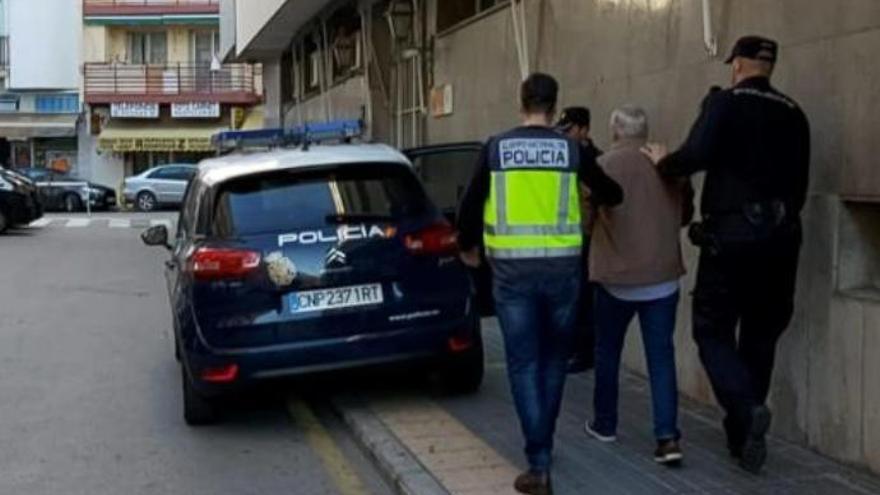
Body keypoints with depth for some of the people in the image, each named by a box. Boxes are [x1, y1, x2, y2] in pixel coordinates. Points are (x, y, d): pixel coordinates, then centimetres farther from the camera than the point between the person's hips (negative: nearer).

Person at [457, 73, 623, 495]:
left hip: (512, 268, -1)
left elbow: (469, 206, 3)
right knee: (554, 357, 19)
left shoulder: (496, 148, 0)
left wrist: (468, 247, 22)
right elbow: (612, 195, 13)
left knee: (523, 363, 4)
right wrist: (592, 194, 36)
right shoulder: (571, 149, 1)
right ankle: (543, 445, 31)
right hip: (562, 265, 1)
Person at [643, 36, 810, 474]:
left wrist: (664, 162, -1)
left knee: (713, 328, 4)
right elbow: (799, 181, 13)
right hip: (781, 235, 6)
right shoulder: (792, 113, 12)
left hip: (732, 232, -5)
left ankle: (745, 408, -19)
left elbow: (697, 155, -20)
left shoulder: (724, 101, -6)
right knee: (761, 334, 14)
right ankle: (742, 433, 20)